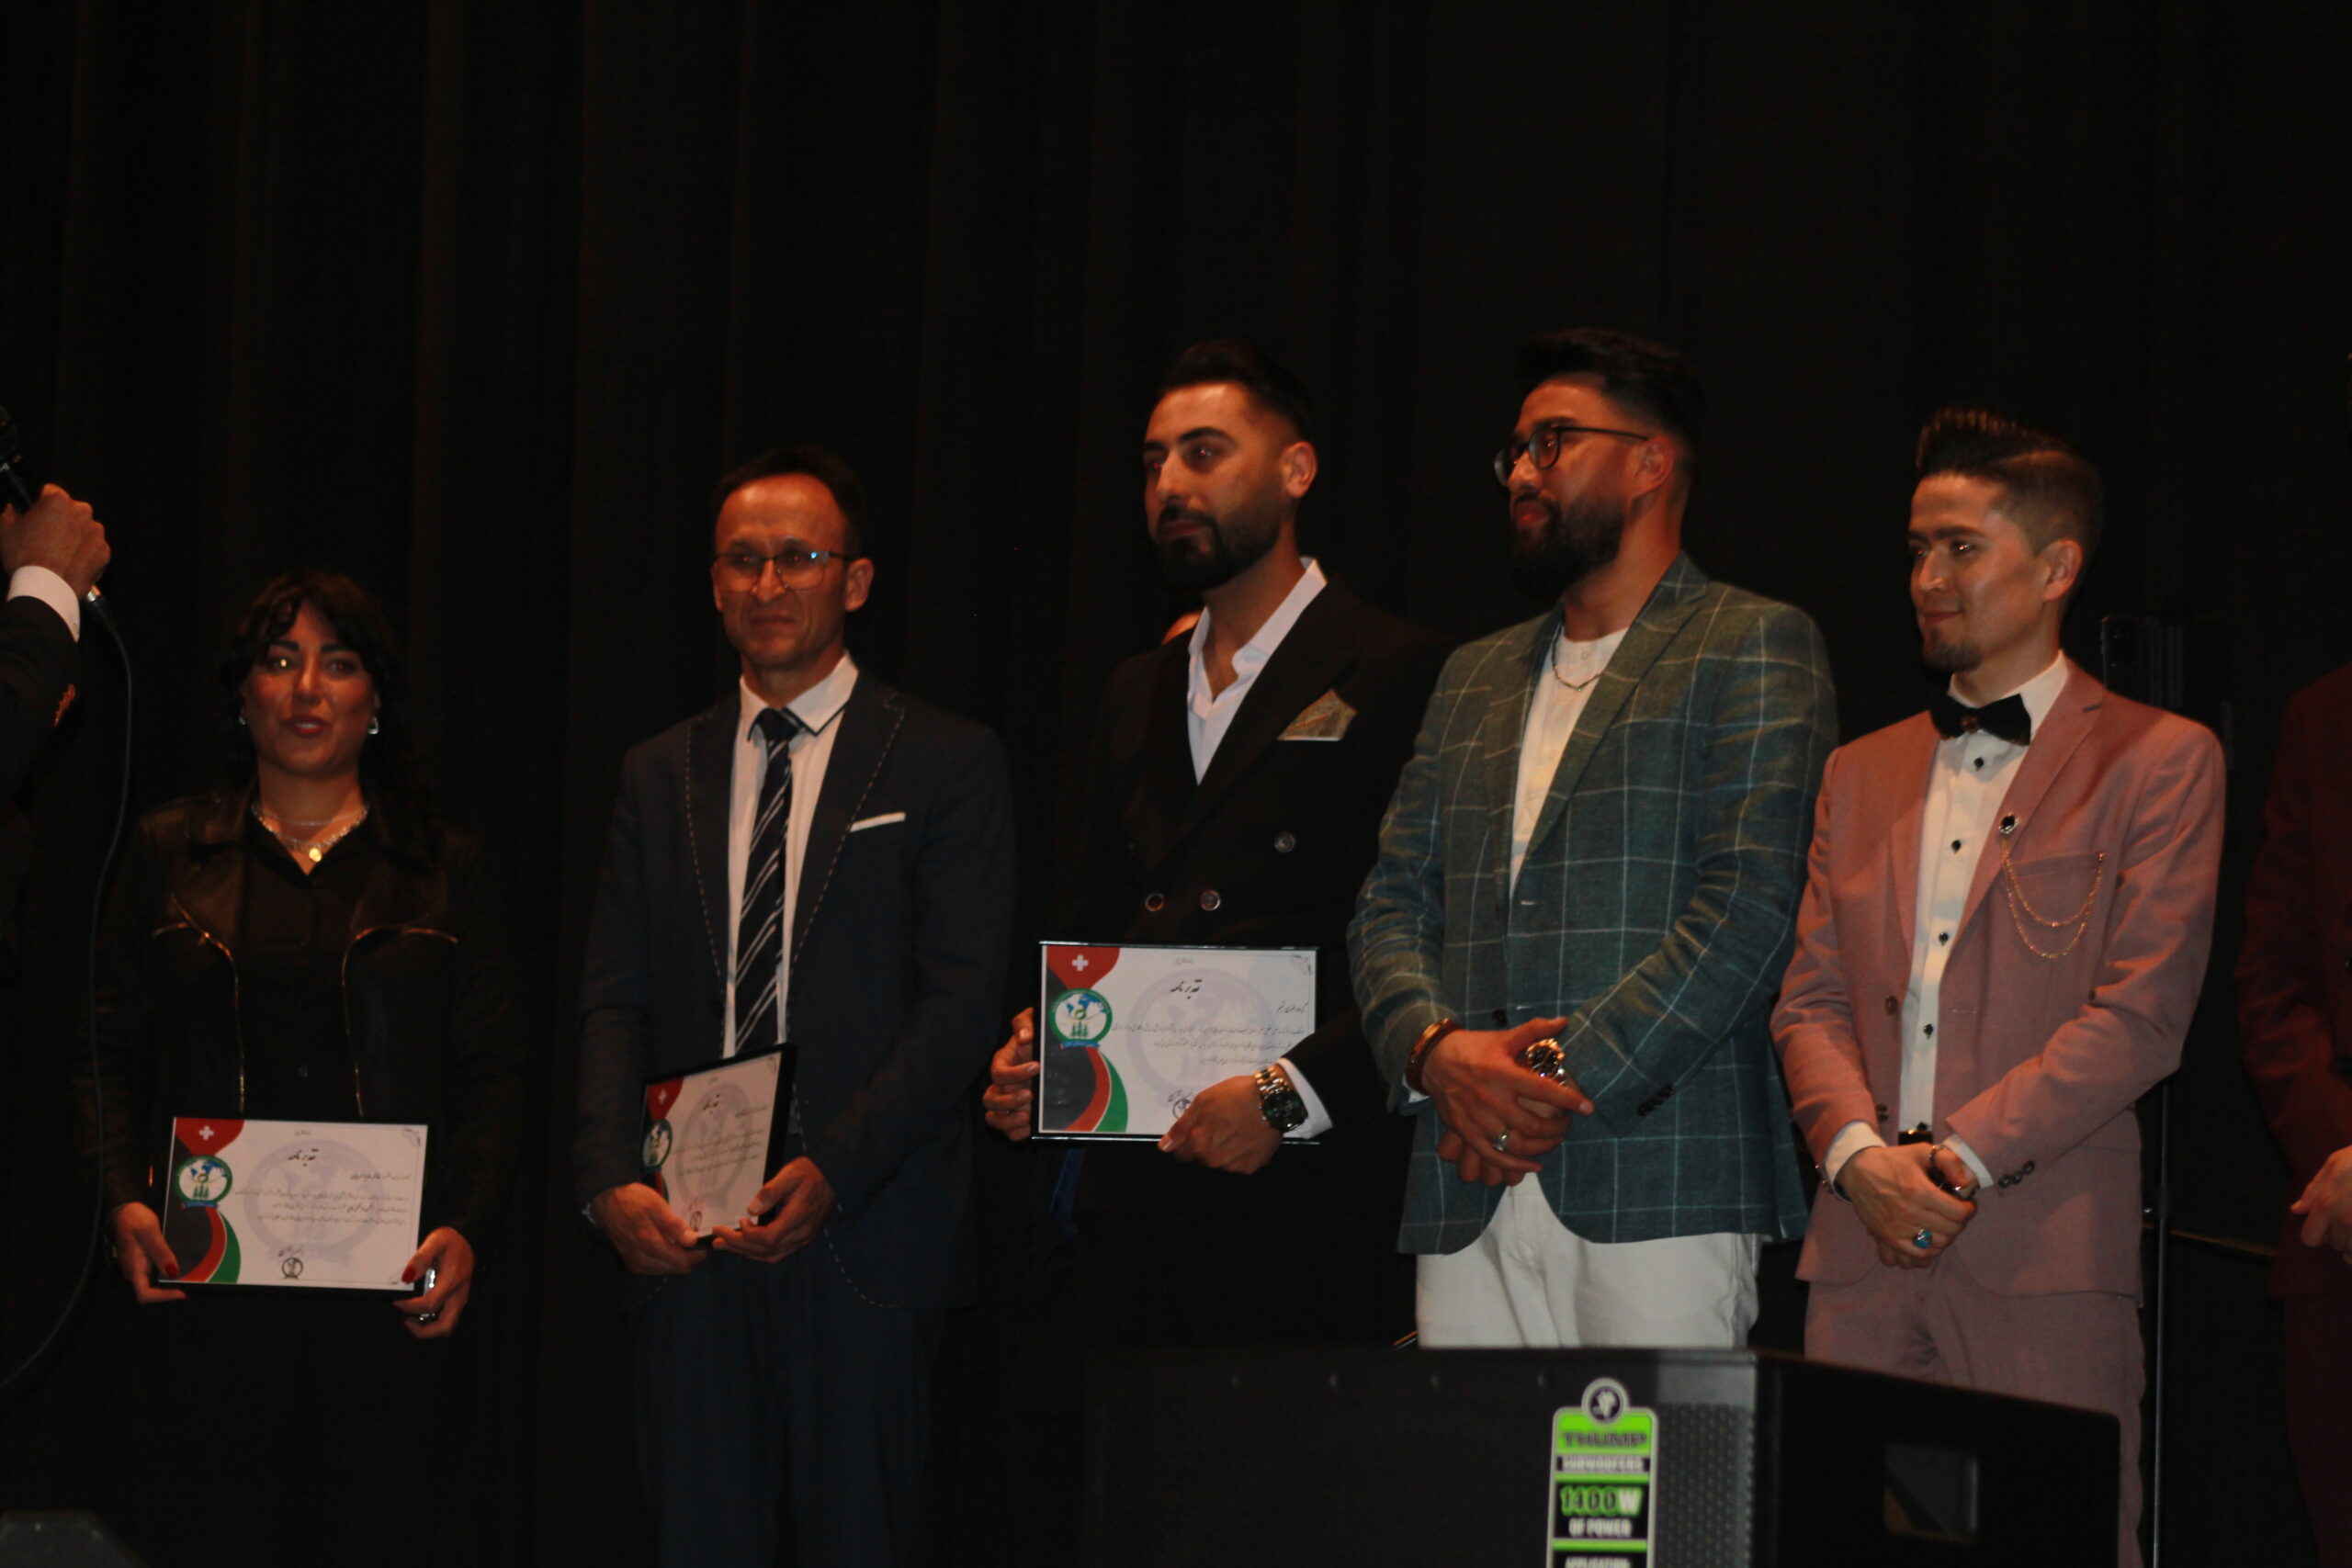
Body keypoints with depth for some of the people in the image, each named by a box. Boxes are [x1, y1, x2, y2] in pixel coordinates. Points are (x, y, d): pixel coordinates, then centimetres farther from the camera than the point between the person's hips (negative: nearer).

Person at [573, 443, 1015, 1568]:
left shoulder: (945, 764, 2)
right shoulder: (661, 775, 15)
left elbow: (960, 1002, -6)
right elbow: (615, 1002, 10)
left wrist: (832, 1173, -16)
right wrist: (610, 1179, -7)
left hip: (862, 1233, -3)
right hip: (684, 1238, 3)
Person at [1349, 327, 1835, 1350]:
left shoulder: (1753, 647, 4)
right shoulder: (1474, 676, 25)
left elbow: (1750, 903, -7)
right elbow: (1390, 908, 18)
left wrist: (1566, 1078, -13)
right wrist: (1437, 1048, -5)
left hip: (1657, 1182, -5)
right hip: (1466, 1199, 5)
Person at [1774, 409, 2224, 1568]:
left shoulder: (2158, 761, 4)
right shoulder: (1862, 774, 21)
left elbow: (2141, 1017, -6)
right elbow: (1809, 1001, 14)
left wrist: (1962, 1157, -12)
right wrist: (1861, 1154, -6)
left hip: (2046, 1256, -4)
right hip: (1863, 1255, 4)